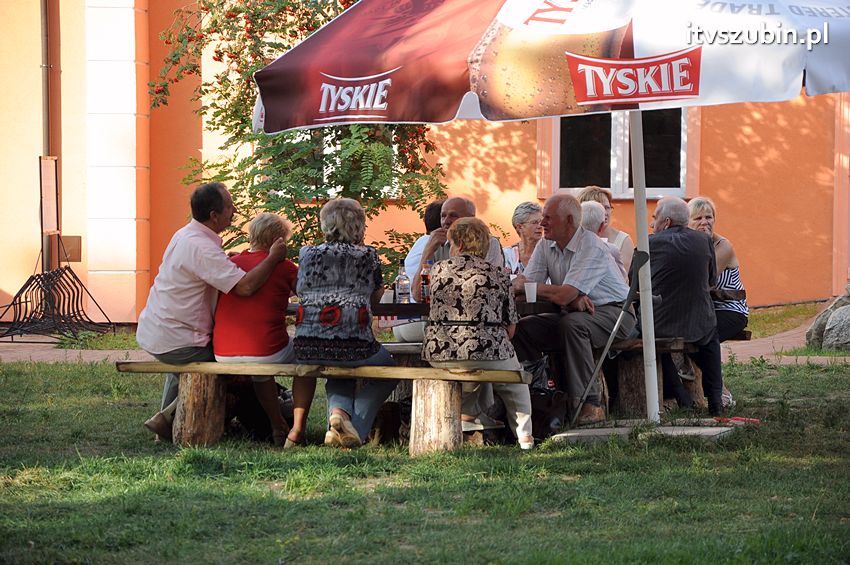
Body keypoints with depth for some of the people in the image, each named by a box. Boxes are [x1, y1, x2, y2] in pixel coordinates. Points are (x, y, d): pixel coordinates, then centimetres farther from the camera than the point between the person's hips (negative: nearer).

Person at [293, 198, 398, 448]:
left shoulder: (307, 254, 12)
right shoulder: (368, 256, 8)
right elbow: (376, 297, 22)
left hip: (307, 349, 3)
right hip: (353, 346, -3)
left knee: (339, 380, 38)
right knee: (388, 370, 29)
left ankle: (338, 411, 4)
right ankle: (357, 426, 7)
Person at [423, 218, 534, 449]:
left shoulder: (439, 270, 7)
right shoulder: (498, 276, 5)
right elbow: (510, 328, 7)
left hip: (439, 355, 2)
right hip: (487, 353, -1)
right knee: (516, 380, 28)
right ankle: (524, 435, 20)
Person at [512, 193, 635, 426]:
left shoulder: (592, 247, -21)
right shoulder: (546, 246, 4)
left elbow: (563, 296, -29)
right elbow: (521, 283, -8)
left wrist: (525, 286, -14)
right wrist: (573, 298, -22)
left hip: (614, 313, -7)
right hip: (575, 314, 7)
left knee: (572, 324, -37)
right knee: (521, 328, -13)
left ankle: (590, 404, -33)